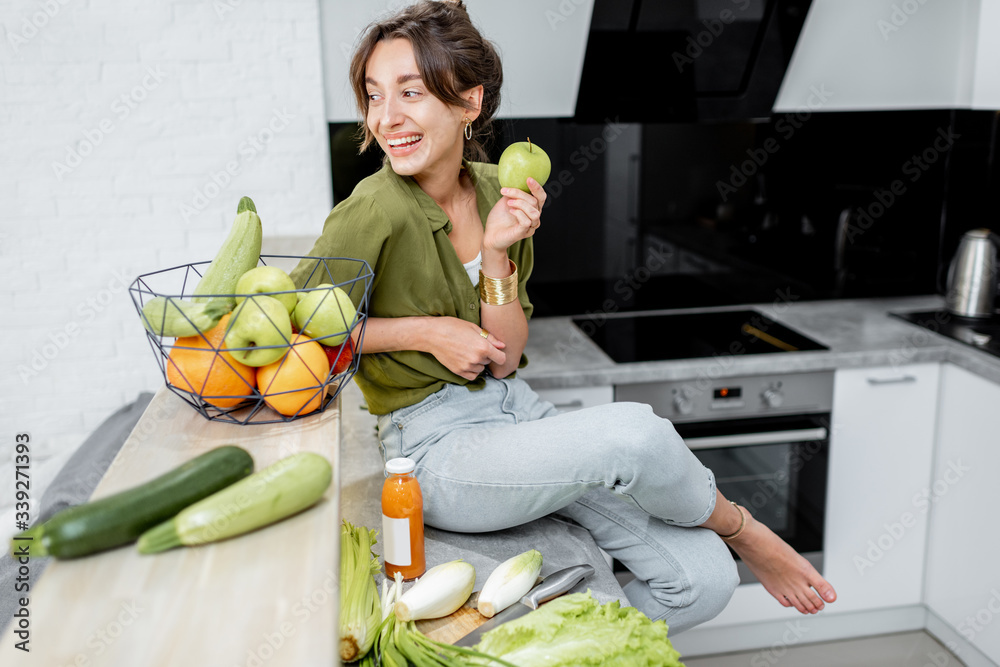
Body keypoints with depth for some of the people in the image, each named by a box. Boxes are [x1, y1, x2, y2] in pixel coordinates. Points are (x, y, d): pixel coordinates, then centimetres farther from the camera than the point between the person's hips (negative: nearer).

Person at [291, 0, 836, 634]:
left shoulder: (494, 190, 2)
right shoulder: (375, 212, -15)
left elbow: (503, 362, -1)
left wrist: (497, 253, -16)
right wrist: (425, 331, -14)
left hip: (515, 411, 6)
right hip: (435, 447, -5)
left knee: (702, 580, -7)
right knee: (633, 430, -31)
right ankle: (744, 532, 3)